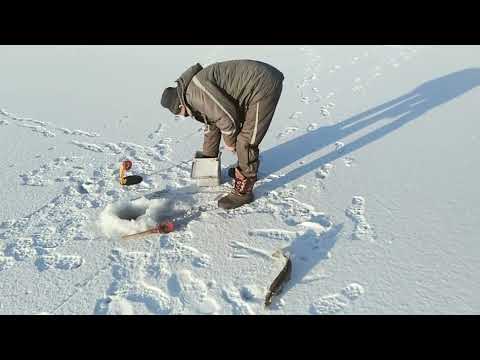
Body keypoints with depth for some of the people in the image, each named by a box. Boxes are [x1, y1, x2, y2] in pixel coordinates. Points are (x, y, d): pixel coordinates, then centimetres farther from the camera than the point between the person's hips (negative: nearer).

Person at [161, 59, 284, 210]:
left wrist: (229, 142, -1)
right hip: (260, 83, 11)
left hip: (264, 85, -11)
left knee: (246, 141, -7)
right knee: (241, 129, 24)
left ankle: (243, 192, 6)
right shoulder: (194, 94, 16)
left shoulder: (195, 91, -17)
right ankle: (245, 169, 42)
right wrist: (208, 157, 34)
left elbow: (227, 116, -20)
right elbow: (211, 124, 26)